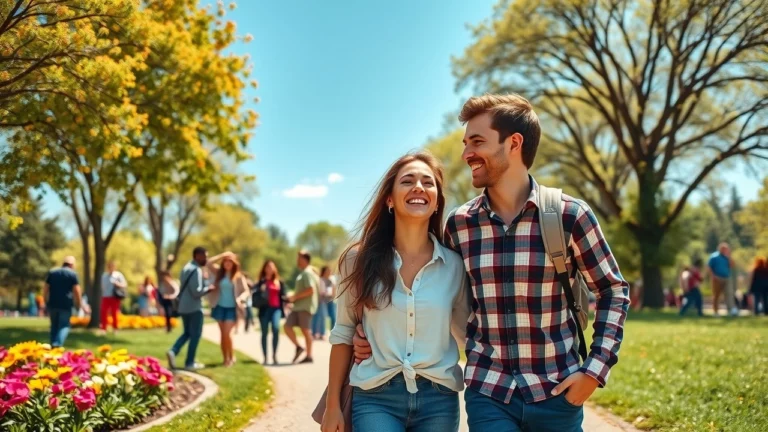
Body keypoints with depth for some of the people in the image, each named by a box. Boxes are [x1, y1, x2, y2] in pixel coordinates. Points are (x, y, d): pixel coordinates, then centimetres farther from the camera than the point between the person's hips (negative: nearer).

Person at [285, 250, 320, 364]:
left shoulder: (307, 273, -13)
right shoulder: (303, 273, 18)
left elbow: (310, 290, -22)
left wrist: (295, 297, -18)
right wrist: (294, 297, 16)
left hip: (305, 306, -10)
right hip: (298, 307, 10)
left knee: (306, 330, -3)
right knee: (287, 326, 4)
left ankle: (309, 356, 3)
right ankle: (298, 347, 10)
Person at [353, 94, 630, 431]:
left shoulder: (569, 215, -8)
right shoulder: (459, 223, 0)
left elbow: (614, 292, 2)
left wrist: (595, 369, -6)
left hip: (556, 394, -1)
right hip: (487, 394, 1)